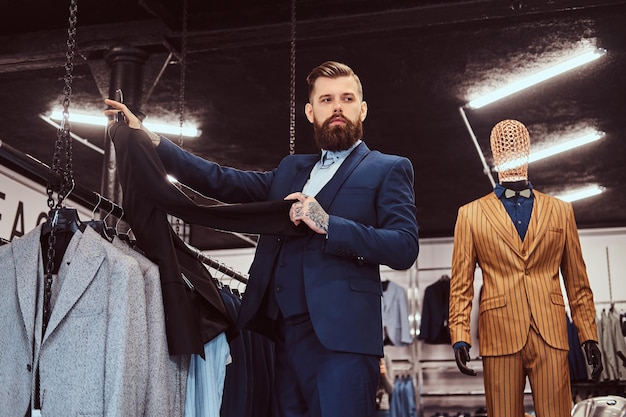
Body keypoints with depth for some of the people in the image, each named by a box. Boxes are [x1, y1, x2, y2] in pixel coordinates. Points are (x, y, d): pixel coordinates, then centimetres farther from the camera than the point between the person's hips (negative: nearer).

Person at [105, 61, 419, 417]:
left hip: (341, 333, -5)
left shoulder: (389, 170, 6)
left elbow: (405, 248, -7)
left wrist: (328, 224, -15)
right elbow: (223, 182, 15)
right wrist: (150, 140, 8)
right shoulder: (291, 169, 24)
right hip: (285, 332, 5)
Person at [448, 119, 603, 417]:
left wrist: (589, 336, 7)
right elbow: (461, 285, 6)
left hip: (551, 336, 1)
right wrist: (460, 337, -5)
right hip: (500, 336, -1)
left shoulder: (560, 211, 15)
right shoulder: (471, 214, 10)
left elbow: (577, 283, 14)